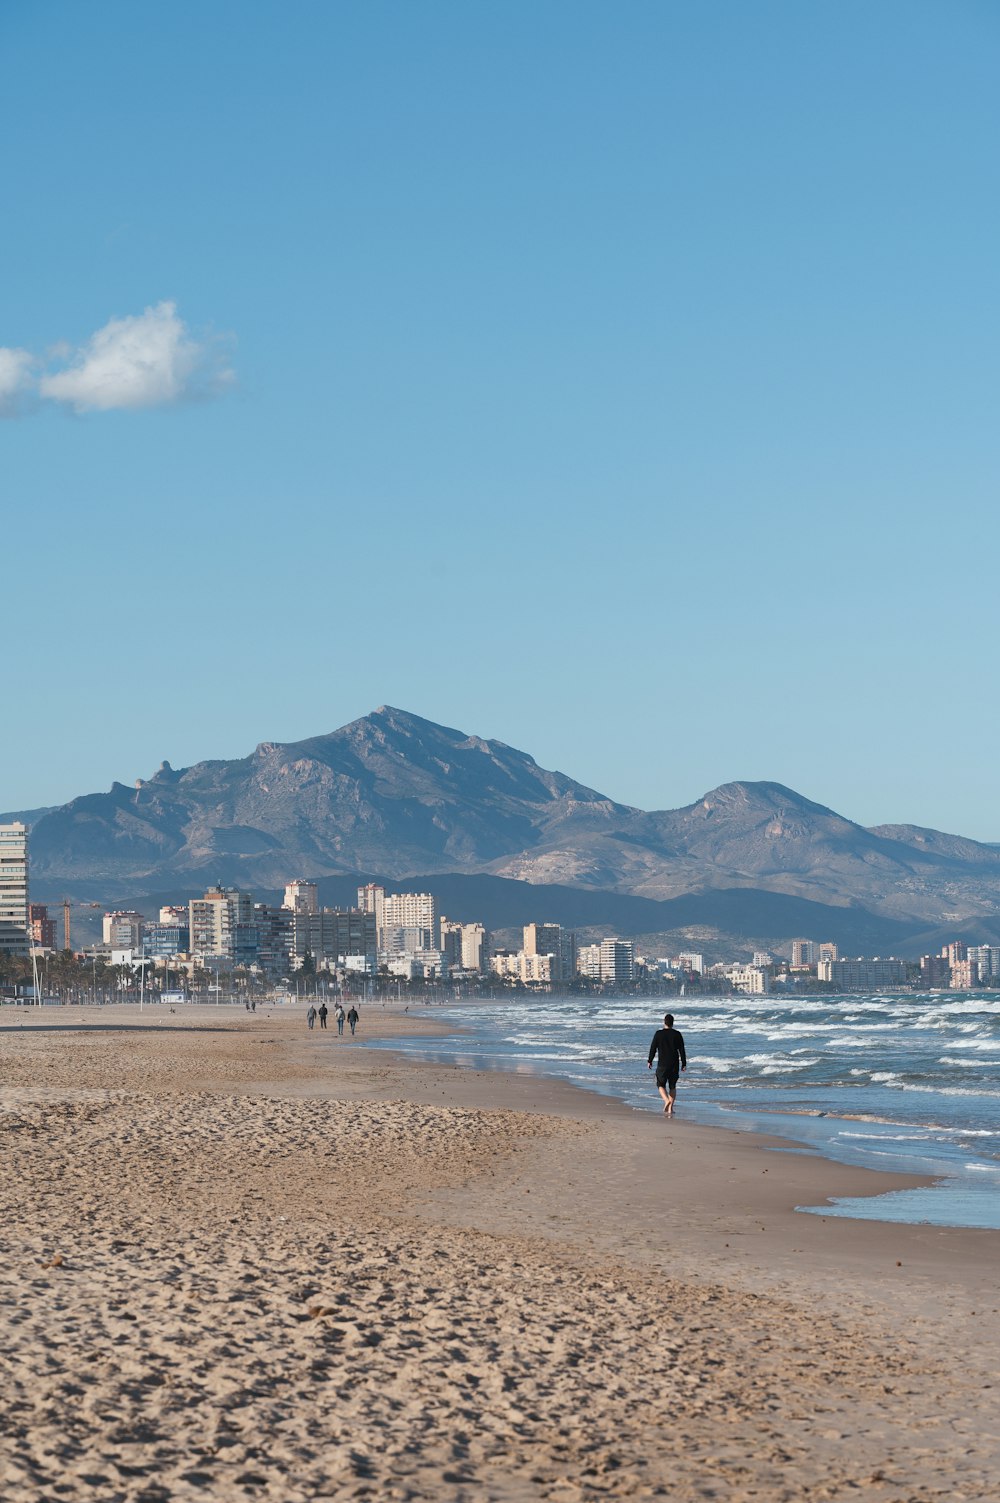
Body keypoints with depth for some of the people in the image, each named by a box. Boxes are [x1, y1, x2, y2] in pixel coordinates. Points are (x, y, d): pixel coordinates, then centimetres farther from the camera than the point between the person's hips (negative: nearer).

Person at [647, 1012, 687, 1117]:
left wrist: (649, 1061, 9)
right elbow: (682, 1050, 0)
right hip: (675, 1064, 2)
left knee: (661, 1084, 11)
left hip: (662, 1064, -2)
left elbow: (653, 1048, -2)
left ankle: (666, 1100, -16)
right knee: (672, 1086, 13)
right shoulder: (677, 1034, -1)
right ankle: (670, 1108, 7)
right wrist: (684, 1063, 7)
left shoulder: (658, 1034, -5)